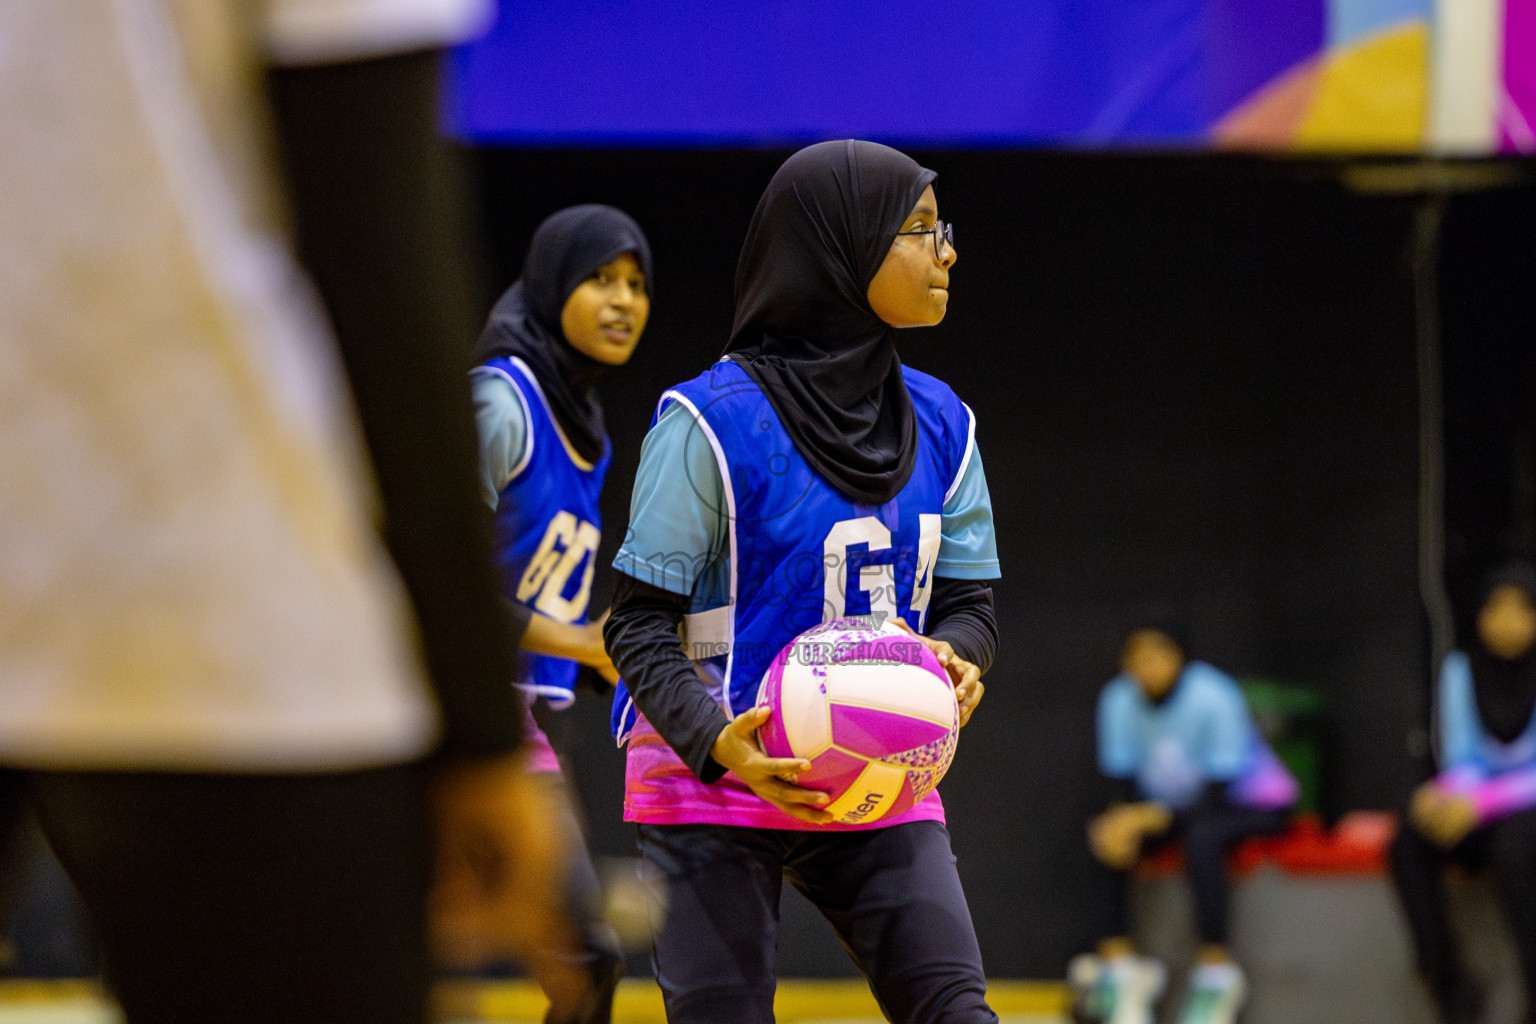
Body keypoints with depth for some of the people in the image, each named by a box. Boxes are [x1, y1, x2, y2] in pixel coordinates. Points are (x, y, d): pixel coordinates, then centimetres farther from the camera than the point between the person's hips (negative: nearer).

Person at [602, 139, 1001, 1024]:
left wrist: (953, 658, -13)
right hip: (714, 789, -5)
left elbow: (967, 602, 12)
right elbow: (640, 623, -10)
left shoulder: (940, 423, 7)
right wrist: (717, 743, -28)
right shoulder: (715, 422, -11)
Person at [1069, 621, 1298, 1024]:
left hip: (1252, 804, -6)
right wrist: (1122, 819, -31)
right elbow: (1123, 787, -7)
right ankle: (1121, 958, -14)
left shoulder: (1212, 698, -25)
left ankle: (1217, 972, -27)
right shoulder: (1119, 700, -10)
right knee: (1108, 834, -18)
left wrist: (1152, 817, -38)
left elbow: (1216, 798, -26)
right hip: (1177, 804, 6)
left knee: (1201, 835, -36)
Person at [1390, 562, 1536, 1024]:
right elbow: (1462, 756, 3)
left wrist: (1480, 804, -27)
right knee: (1410, 840, -27)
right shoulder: (1461, 670, 4)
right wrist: (1447, 792, -20)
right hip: (1475, 813, 4)